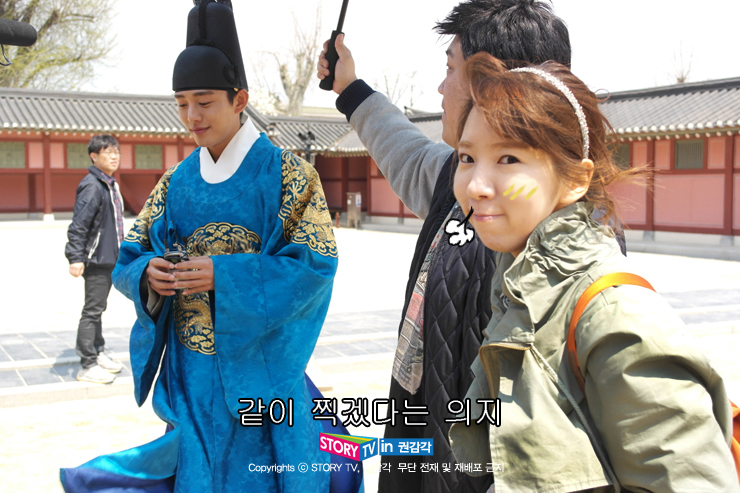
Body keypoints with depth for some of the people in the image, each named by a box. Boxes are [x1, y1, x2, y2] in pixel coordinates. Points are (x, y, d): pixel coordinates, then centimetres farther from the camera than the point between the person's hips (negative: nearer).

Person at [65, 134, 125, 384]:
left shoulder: (111, 184, 14)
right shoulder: (92, 186, -15)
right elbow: (78, 225, -20)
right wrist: (76, 258, -25)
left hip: (109, 258, 9)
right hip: (96, 259, -9)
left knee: (98, 309, 17)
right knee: (92, 311, -5)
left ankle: (98, 354, 28)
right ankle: (87, 366, 0)